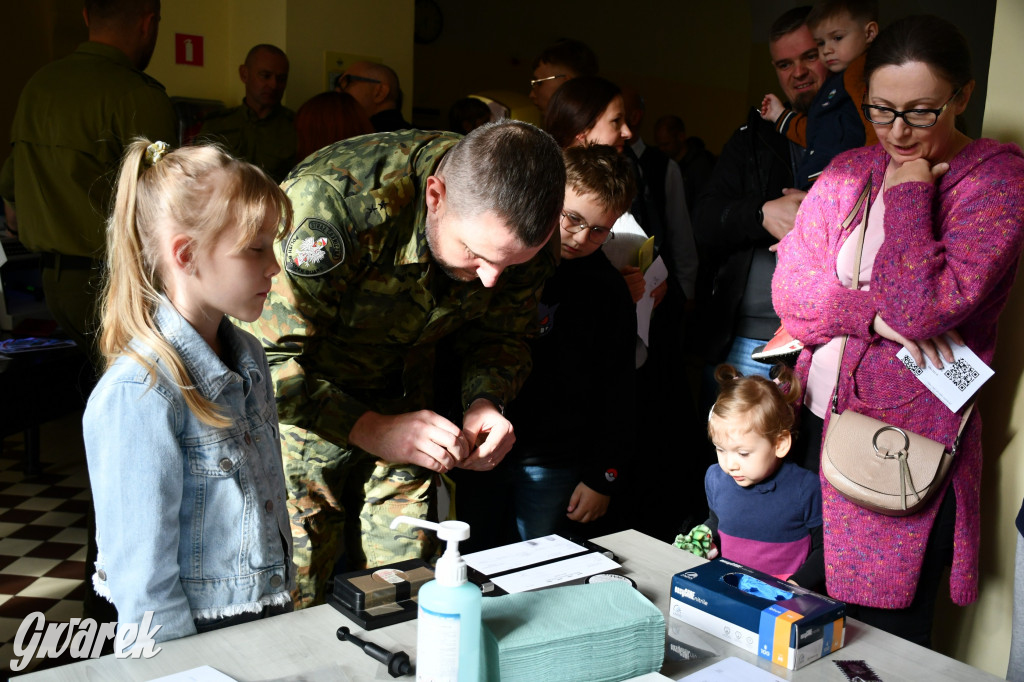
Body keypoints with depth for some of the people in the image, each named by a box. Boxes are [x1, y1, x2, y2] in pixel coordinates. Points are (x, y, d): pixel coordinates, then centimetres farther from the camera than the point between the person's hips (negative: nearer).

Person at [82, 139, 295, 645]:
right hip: (193, 640, -7)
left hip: (270, 617, 7)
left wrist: (281, 606, 11)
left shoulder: (249, 356, 0)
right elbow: (141, 574, -20)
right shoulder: (138, 396, -24)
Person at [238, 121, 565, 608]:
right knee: (293, 607, 0)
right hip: (298, 408, -4)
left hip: (401, 399, 4)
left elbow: (503, 336, 0)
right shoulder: (330, 204, -34)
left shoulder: (514, 229, -16)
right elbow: (264, 358, -30)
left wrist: (485, 400, -19)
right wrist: (369, 430, -35)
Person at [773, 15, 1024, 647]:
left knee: (886, 634, 5)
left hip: (907, 448, -5)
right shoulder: (849, 172, 8)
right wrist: (872, 311, -14)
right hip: (817, 423, 5)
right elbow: (789, 287, 1)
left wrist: (908, 192, -13)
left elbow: (923, 307, -21)